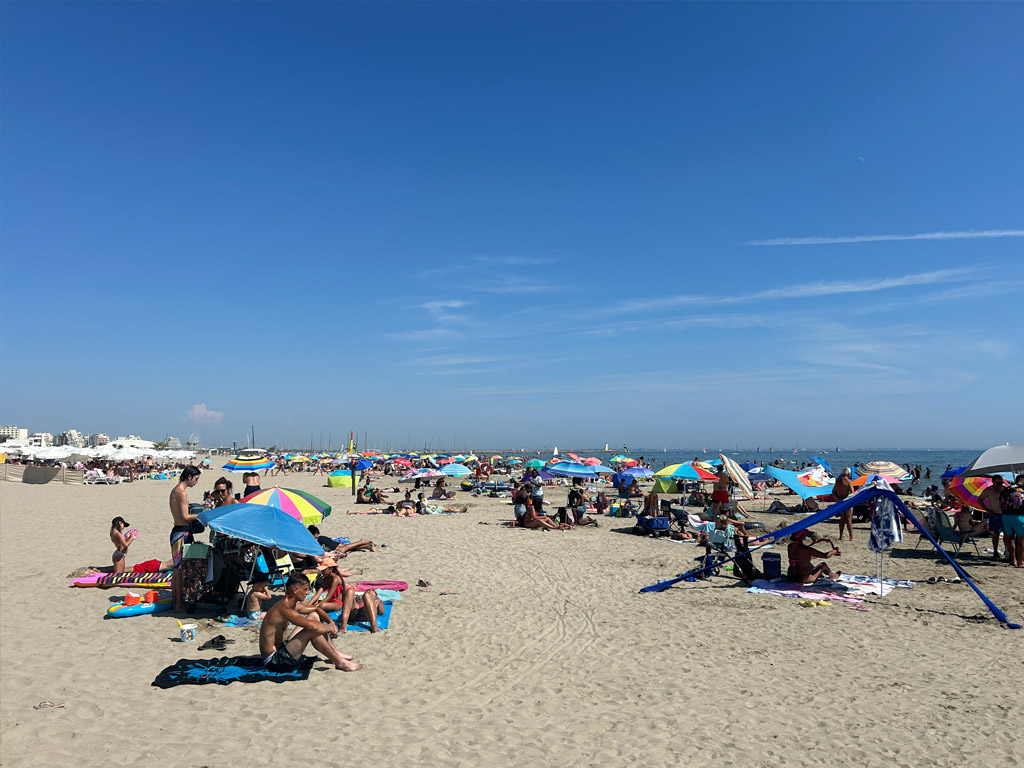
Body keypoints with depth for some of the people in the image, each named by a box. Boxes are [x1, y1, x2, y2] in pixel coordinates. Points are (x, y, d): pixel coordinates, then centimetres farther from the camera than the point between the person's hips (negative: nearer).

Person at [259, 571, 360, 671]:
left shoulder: (293, 605, 7)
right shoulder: (284, 609, -25)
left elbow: (316, 609, 22)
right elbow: (312, 626, -37)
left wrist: (331, 622, 5)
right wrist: (330, 628, -17)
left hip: (281, 650, 11)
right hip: (275, 661, -11)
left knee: (314, 616, 9)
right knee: (312, 630, -25)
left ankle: (336, 653, 13)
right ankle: (340, 662, -10)